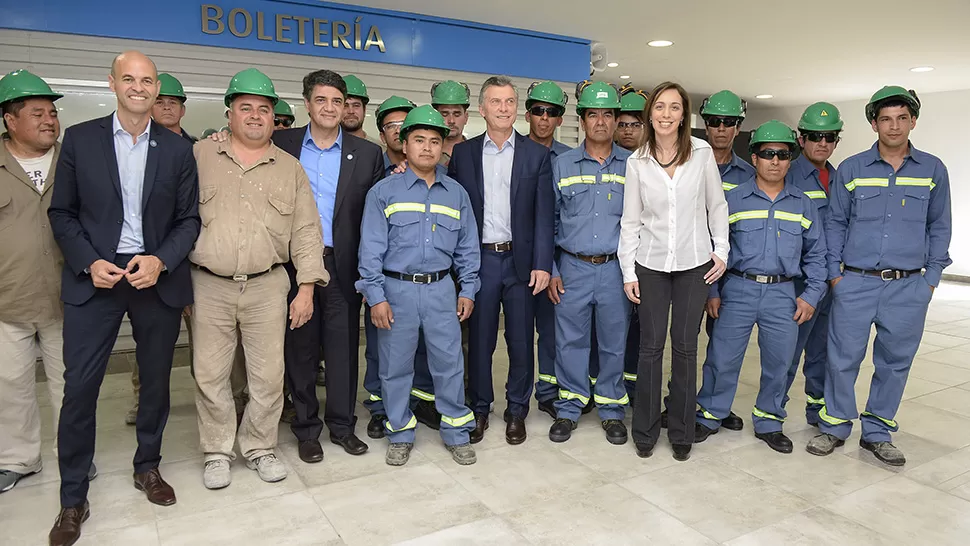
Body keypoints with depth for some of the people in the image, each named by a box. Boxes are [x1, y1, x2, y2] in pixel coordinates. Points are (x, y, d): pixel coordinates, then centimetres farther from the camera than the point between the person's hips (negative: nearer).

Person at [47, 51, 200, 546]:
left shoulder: (178, 149, 4)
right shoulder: (80, 139, 3)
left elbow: (189, 219, 3)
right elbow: (62, 212, 3)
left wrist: (161, 260, -12)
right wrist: (89, 262, -11)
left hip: (158, 278, 1)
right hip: (94, 277, -1)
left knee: (156, 381, 11)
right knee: (79, 385, -1)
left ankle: (147, 467, 32)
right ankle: (73, 498, 15)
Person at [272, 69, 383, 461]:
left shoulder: (366, 153, 3)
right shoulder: (282, 145, 5)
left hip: (343, 265, 0)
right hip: (294, 263, 0)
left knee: (343, 347, 8)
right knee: (300, 347, 9)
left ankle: (342, 425, 24)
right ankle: (307, 428, 24)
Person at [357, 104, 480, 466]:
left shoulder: (456, 194, 8)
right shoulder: (384, 191, -1)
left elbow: (467, 247, 12)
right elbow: (371, 248, -4)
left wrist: (467, 290, 7)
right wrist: (376, 297, -9)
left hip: (441, 289, 2)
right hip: (396, 289, -1)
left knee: (449, 363, 6)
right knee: (396, 366, 8)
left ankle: (457, 432, 23)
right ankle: (401, 434, 26)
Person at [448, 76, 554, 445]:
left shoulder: (537, 155, 4)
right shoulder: (462, 153, 6)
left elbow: (544, 215, -1)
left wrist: (542, 264, -7)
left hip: (520, 261, 0)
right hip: (479, 260, 0)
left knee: (521, 341, 8)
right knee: (479, 339, 9)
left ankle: (517, 411, 24)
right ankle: (479, 408, 25)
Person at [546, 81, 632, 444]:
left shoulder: (632, 165, 4)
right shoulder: (562, 165, 5)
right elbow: (549, 220, 6)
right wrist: (550, 270, 1)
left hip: (616, 268, 0)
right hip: (573, 267, 0)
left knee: (613, 343, 9)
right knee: (570, 341, 6)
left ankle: (611, 409, 26)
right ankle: (569, 407, 23)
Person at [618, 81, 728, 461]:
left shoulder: (702, 153, -2)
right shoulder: (637, 162, -1)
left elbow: (716, 206, 6)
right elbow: (631, 220, 2)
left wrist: (721, 250, 1)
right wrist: (628, 271, 0)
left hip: (694, 264, 0)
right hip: (651, 265, 0)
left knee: (685, 346, 7)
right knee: (651, 346, 4)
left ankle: (682, 434, 22)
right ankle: (645, 431, 20)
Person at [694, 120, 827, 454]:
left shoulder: (803, 205, 8)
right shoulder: (733, 200, 2)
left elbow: (815, 254, 12)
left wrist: (811, 295, 2)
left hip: (784, 295, 2)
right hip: (739, 290, -2)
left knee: (778, 363, 10)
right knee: (722, 359, 2)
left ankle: (769, 423, 28)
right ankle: (709, 417, 20)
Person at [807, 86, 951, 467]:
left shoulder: (933, 170, 6)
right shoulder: (851, 169, 2)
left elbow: (939, 227, 12)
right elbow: (835, 223, 7)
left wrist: (932, 277, 5)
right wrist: (834, 272, 1)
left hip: (908, 287, 2)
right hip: (855, 283, -1)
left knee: (894, 363, 10)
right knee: (843, 358, 2)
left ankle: (877, 433, 25)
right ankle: (835, 426, 20)